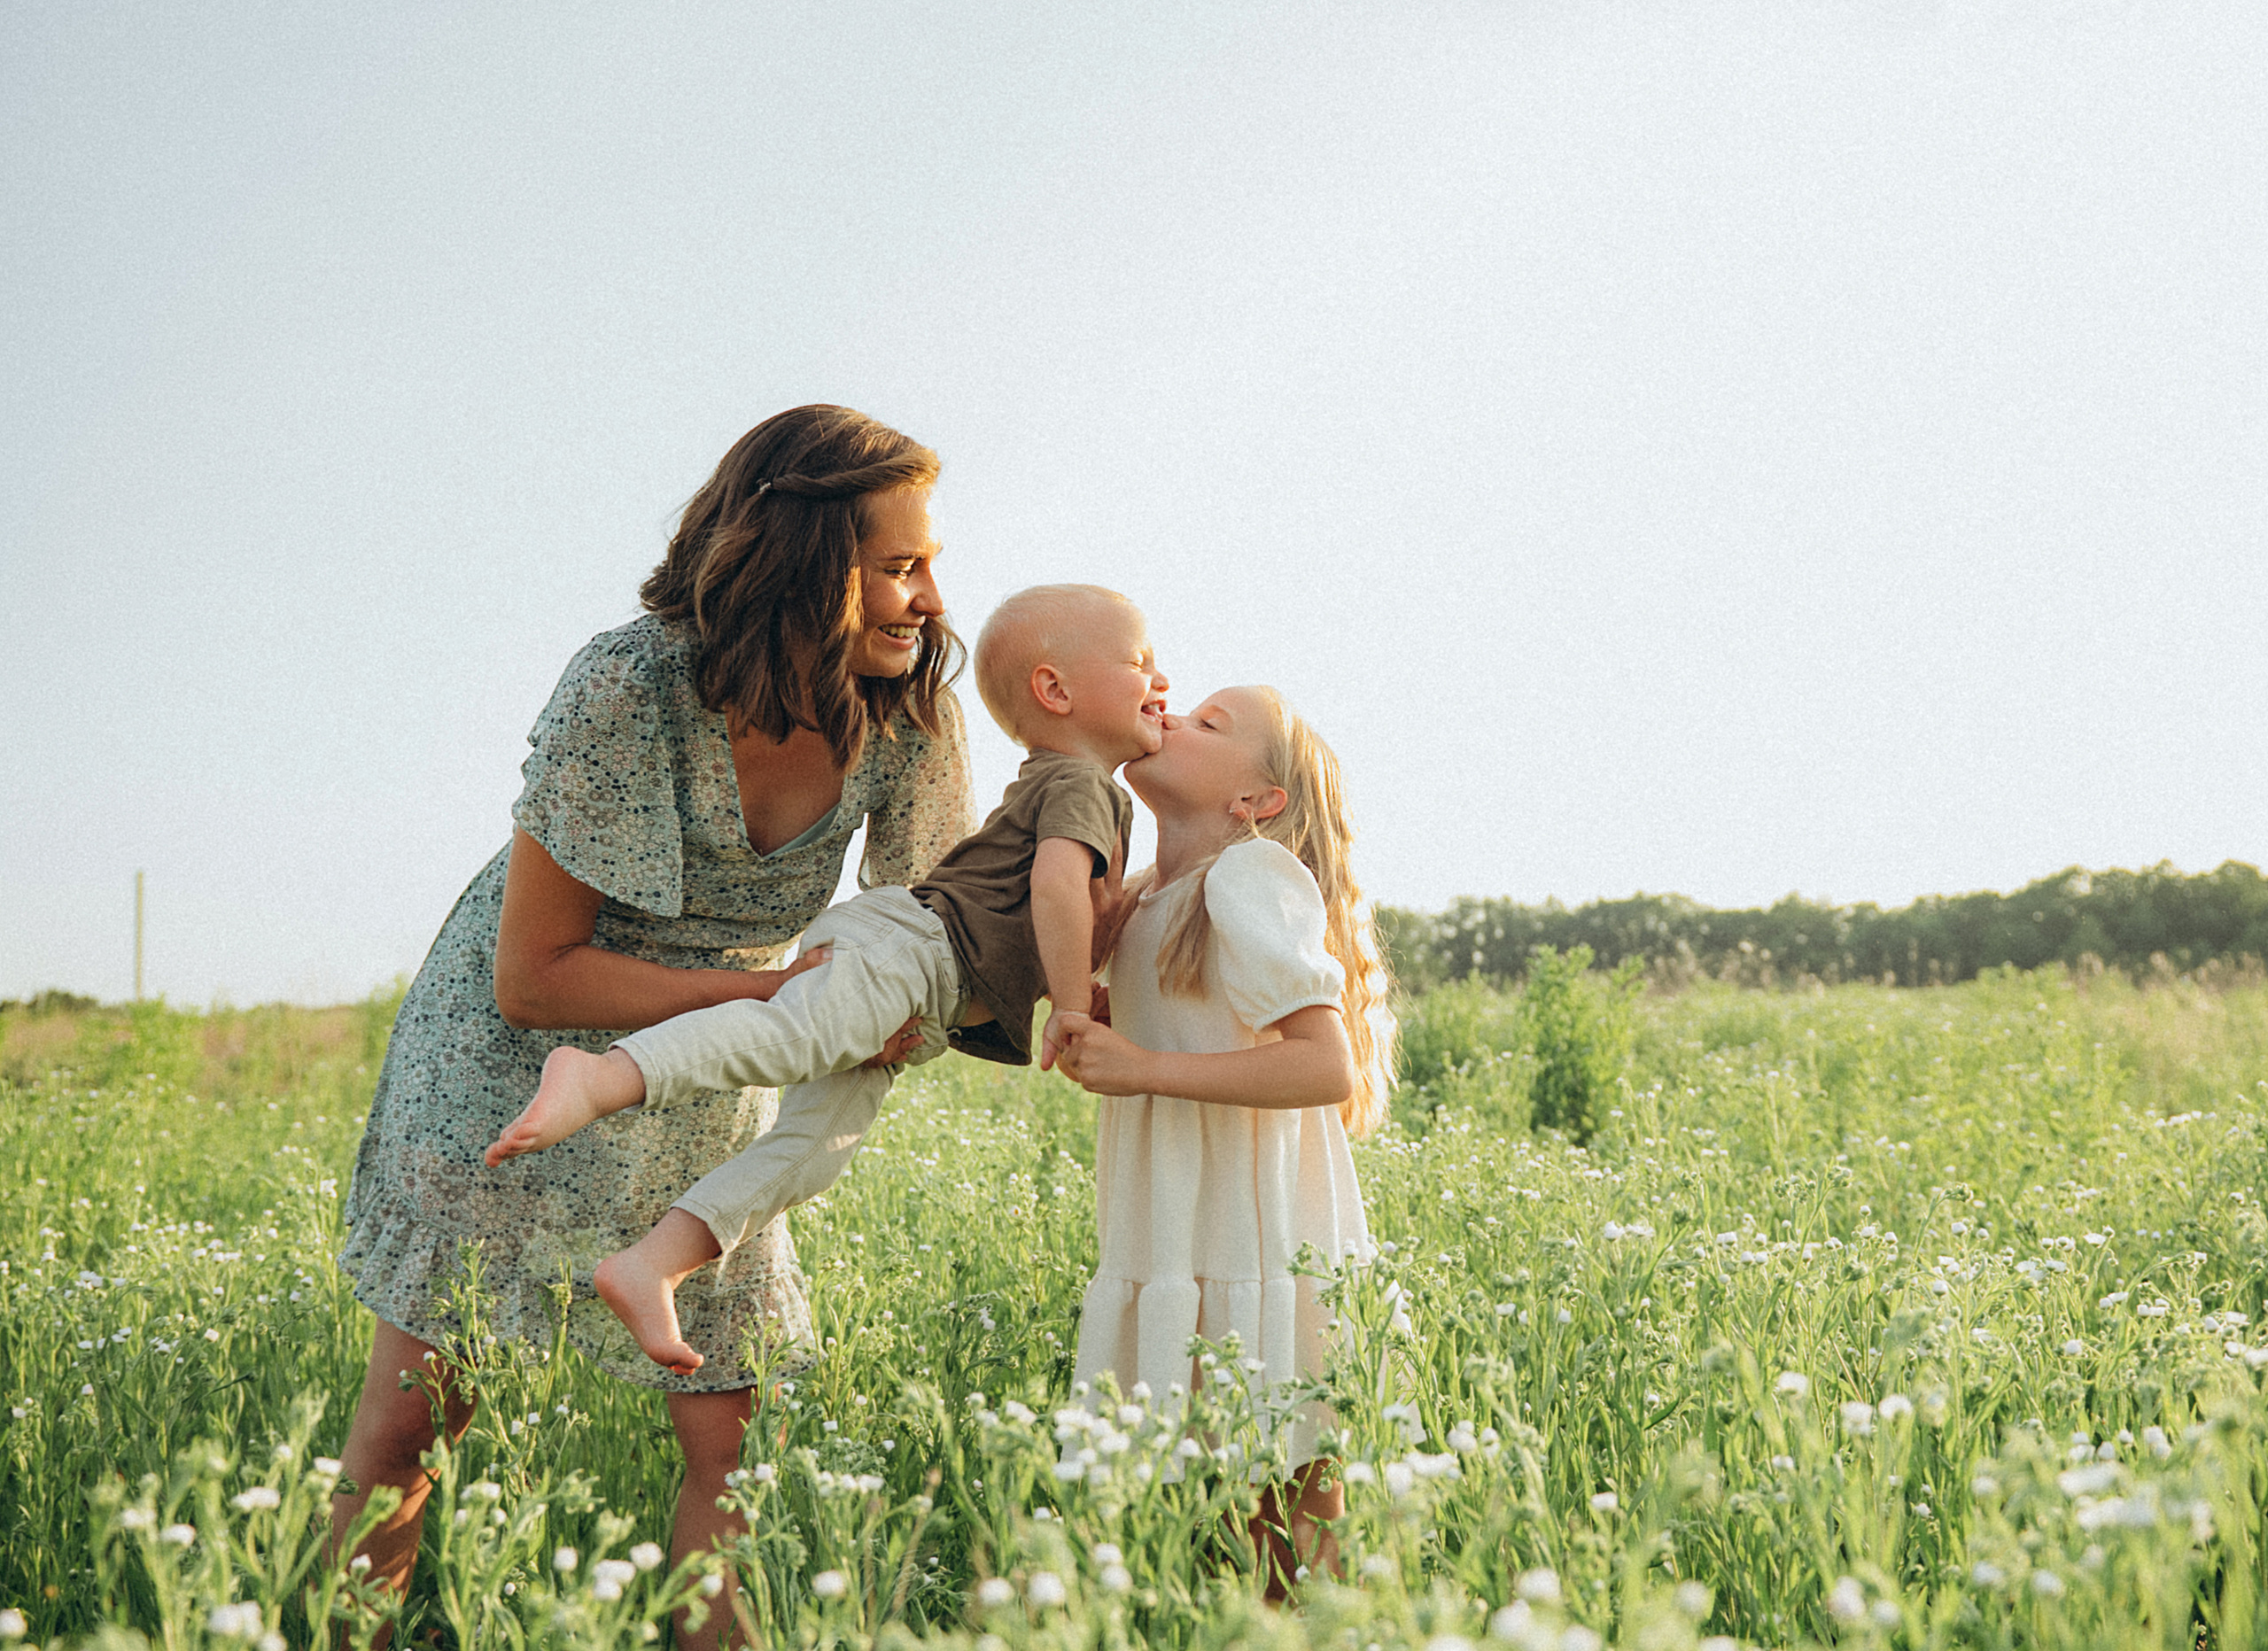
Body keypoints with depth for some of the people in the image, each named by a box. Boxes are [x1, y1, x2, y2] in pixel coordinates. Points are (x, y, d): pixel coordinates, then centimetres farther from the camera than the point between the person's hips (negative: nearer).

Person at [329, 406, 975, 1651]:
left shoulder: (904, 712, -16)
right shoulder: (627, 689, -29)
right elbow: (532, 980, -24)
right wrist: (778, 994, -29)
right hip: (509, 1061, -3)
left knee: (731, 1440, -2)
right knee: (409, 1419, 3)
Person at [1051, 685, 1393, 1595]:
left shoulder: (1252, 874, -12)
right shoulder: (1143, 900, 13)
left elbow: (1327, 1066, -20)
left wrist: (1143, 1069, -21)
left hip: (1266, 1266, -8)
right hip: (1180, 1262, 8)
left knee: (1290, 1514, -2)